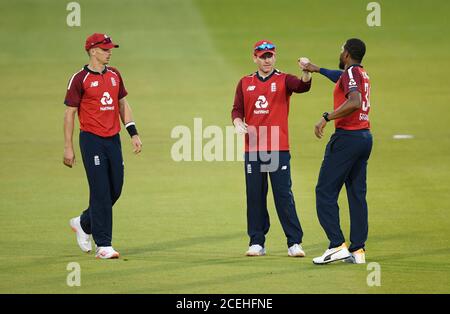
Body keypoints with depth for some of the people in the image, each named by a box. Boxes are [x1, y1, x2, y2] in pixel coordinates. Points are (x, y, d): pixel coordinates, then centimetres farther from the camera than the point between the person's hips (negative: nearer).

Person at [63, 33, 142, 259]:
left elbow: (123, 105, 19)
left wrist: (133, 133, 9)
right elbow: (69, 113, -5)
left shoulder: (114, 75, 11)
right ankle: (103, 245, -4)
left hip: (113, 139, 6)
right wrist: (68, 147, -8)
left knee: (115, 189, 8)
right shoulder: (80, 79, -7)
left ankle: (83, 224, 31)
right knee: (101, 191, -8)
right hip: (92, 140, -6)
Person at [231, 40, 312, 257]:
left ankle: (294, 242, -3)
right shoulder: (245, 83, 12)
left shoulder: (283, 80, 3)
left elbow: (303, 86, -16)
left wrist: (306, 71, -37)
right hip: (252, 149, 3)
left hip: (278, 149, -3)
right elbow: (237, 110, 11)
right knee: (255, 196, 6)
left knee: (284, 195, -5)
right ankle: (257, 242, 13)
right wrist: (238, 123, -11)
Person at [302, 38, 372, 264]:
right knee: (357, 194, 9)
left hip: (347, 137, -9)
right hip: (365, 136, 9)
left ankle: (337, 245, -14)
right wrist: (319, 70, 50)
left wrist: (326, 118, -26)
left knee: (325, 191, -6)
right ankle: (358, 250, 7)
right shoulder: (362, 74, 17)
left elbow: (355, 102, -28)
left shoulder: (351, 73, -11)